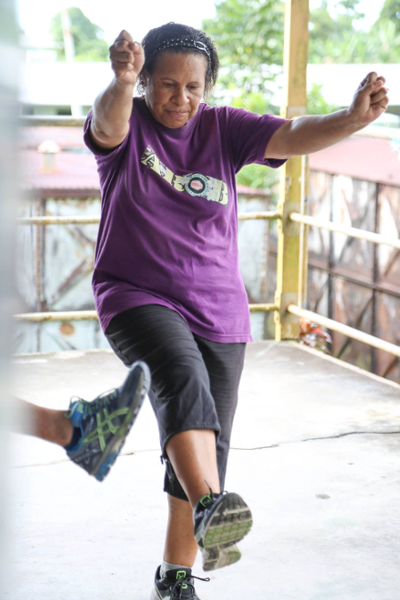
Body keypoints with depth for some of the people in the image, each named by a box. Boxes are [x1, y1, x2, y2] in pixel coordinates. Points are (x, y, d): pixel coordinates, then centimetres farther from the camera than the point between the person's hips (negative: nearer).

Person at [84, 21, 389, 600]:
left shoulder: (223, 127, 3)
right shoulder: (126, 125, -3)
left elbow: (293, 136, -12)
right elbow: (107, 123, -28)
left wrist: (354, 118, -32)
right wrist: (122, 83, -51)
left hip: (218, 313, 4)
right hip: (138, 299, -3)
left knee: (207, 446, 6)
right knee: (184, 382, -34)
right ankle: (210, 508, -51)